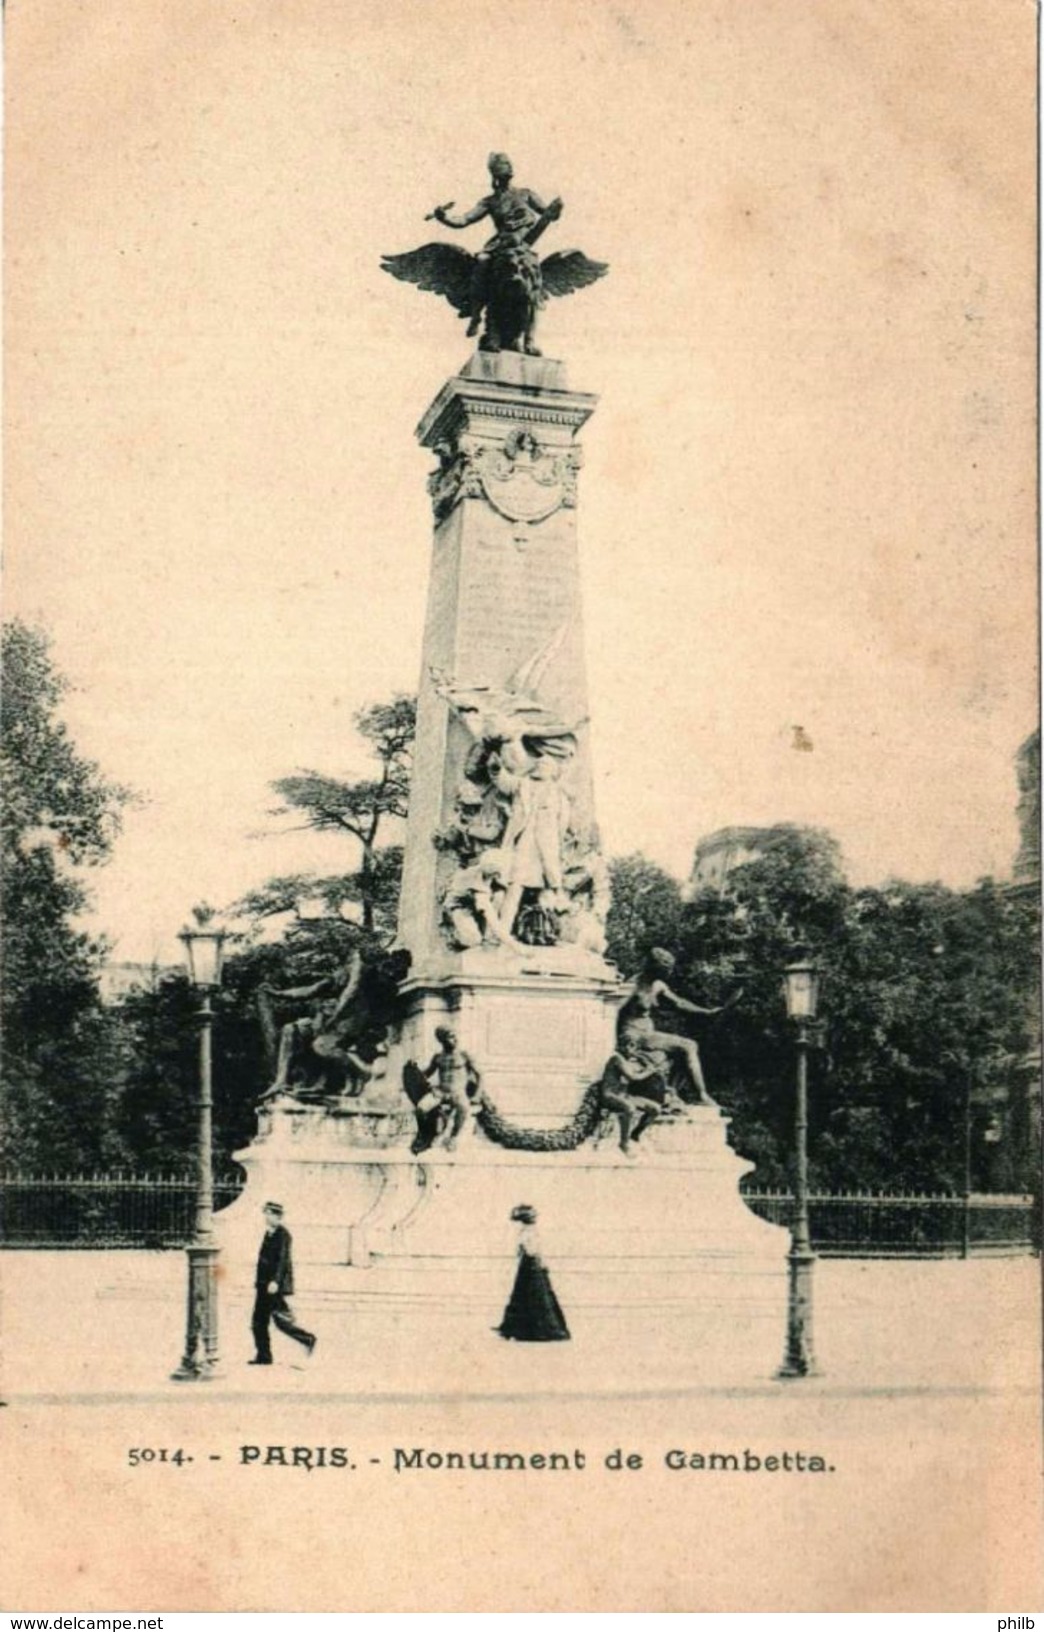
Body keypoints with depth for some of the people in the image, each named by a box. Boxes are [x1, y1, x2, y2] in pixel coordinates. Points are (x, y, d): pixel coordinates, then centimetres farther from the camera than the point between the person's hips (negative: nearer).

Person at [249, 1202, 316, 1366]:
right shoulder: (268, 1234, 15)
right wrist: (259, 1281, 20)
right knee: (258, 1322, 6)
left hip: (276, 1286, -9)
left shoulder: (283, 1235, -12)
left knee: (281, 1320, -7)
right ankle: (263, 1355, 9)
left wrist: (275, 1281, -27)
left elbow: (283, 1259, -20)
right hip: (264, 1285, 9)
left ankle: (308, 1339, 8)